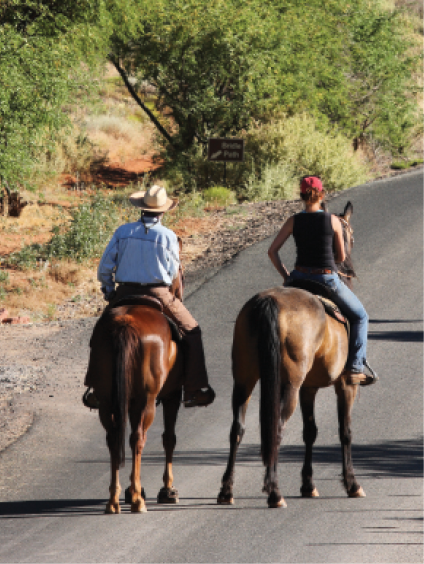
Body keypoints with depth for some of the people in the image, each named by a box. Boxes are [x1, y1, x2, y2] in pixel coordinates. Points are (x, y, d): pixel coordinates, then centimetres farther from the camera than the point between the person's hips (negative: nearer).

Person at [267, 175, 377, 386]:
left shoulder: (293, 221, 0)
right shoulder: (333, 221, -5)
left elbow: (272, 251, -1)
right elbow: (341, 257, 2)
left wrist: (285, 274, 8)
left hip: (299, 278, 2)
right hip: (328, 279, -2)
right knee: (359, 317, 16)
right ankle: (354, 368, 6)